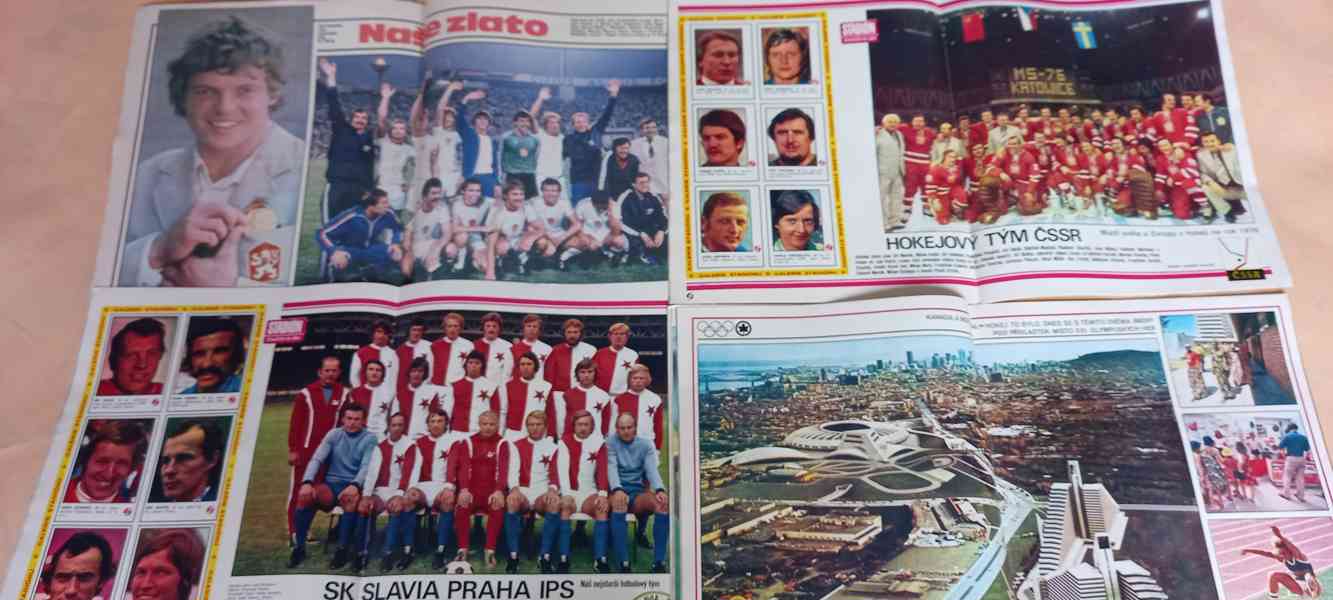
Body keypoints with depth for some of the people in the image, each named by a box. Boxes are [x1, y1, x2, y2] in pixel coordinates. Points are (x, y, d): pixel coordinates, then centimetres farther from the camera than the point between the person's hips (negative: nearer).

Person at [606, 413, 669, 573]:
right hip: (618, 490, -2)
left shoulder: (646, 445, 9)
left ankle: (659, 562, -27)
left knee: (663, 504, -29)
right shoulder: (611, 443, 3)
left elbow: (652, 469, -5)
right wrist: (617, 489, -33)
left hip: (638, 491, 3)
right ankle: (623, 565, -38)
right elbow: (611, 468, -11)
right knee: (619, 503, -39)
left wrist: (660, 489, -27)